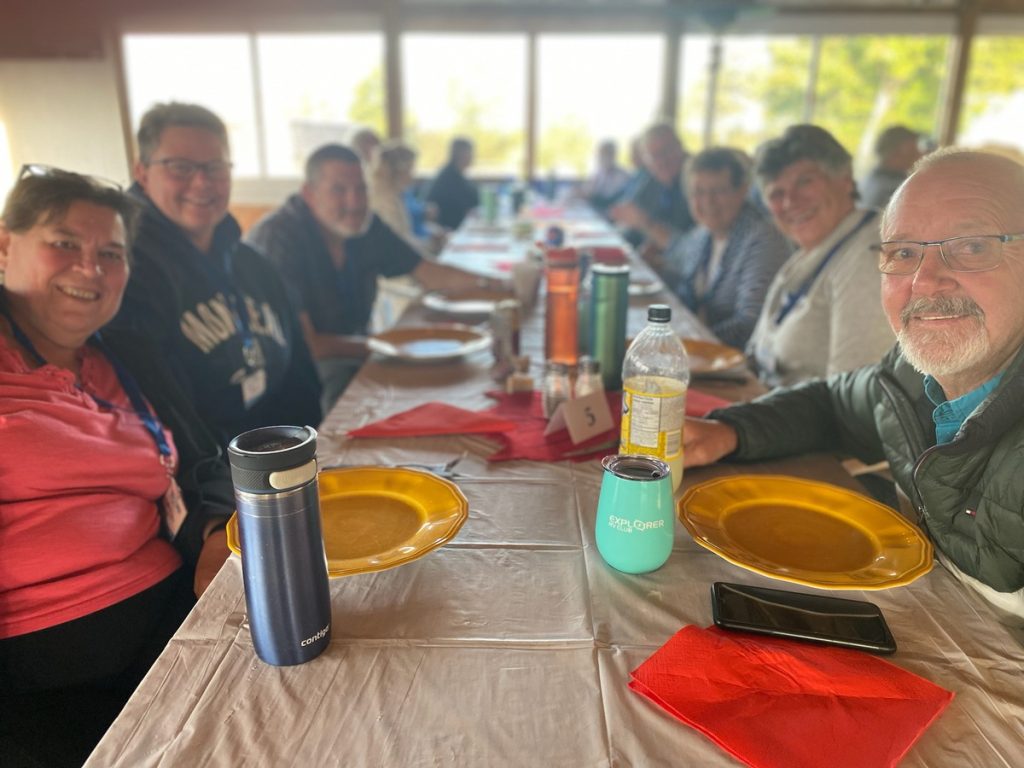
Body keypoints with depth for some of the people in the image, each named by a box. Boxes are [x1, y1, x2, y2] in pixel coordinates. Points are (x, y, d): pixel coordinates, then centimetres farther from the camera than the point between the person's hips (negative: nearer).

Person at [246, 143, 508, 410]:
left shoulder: (364, 225, 0)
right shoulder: (276, 237, -21)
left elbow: (425, 272, 6)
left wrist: (488, 284, -9)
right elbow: (300, 343, -24)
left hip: (351, 347, 7)